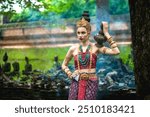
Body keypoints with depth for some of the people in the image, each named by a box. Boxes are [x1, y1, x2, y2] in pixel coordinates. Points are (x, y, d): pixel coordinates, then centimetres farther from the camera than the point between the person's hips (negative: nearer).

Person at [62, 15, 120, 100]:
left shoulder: (95, 47, -2)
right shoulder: (73, 49, 5)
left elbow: (116, 51, -16)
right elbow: (64, 65, 20)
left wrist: (106, 34, -12)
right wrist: (70, 74, 0)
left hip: (91, 83, -2)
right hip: (76, 83, 2)